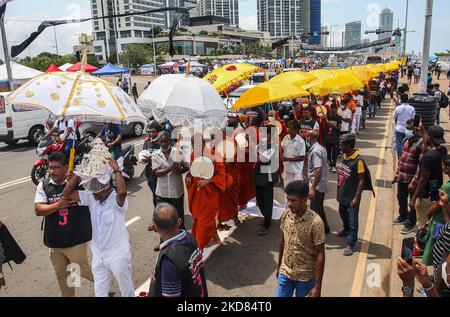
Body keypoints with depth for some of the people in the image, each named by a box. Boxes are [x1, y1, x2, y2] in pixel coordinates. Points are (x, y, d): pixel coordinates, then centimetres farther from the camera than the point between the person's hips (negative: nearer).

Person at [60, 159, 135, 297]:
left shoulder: (117, 199, -23)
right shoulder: (91, 197, -5)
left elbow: (122, 191, -47)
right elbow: (66, 194, -6)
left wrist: (116, 170, -34)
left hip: (118, 255, -5)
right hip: (98, 255, 6)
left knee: (126, 289, 17)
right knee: (99, 291, 22)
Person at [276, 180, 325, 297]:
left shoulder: (315, 222, -22)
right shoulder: (285, 216, -7)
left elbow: (320, 254, -17)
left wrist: (318, 286, -17)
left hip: (306, 276, -4)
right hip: (285, 273, 4)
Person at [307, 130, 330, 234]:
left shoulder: (315, 151, -22)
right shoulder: (321, 148, 8)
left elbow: (318, 170, -27)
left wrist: (312, 188, -27)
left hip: (317, 186, -10)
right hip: (322, 185, 10)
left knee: (315, 210, 1)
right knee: (319, 208, 21)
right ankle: (325, 228, 34)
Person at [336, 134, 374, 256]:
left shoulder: (358, 160, -23)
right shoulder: (344, 156, 0)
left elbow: (361, 180, -20)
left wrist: (356, 198, -20)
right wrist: (339, 191, 15)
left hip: (352, 196, -8)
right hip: (343, 194, 8)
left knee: (352, 221, 4)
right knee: (343, 214, 28)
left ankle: (351, 244, 16)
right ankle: (346, 230, 54)